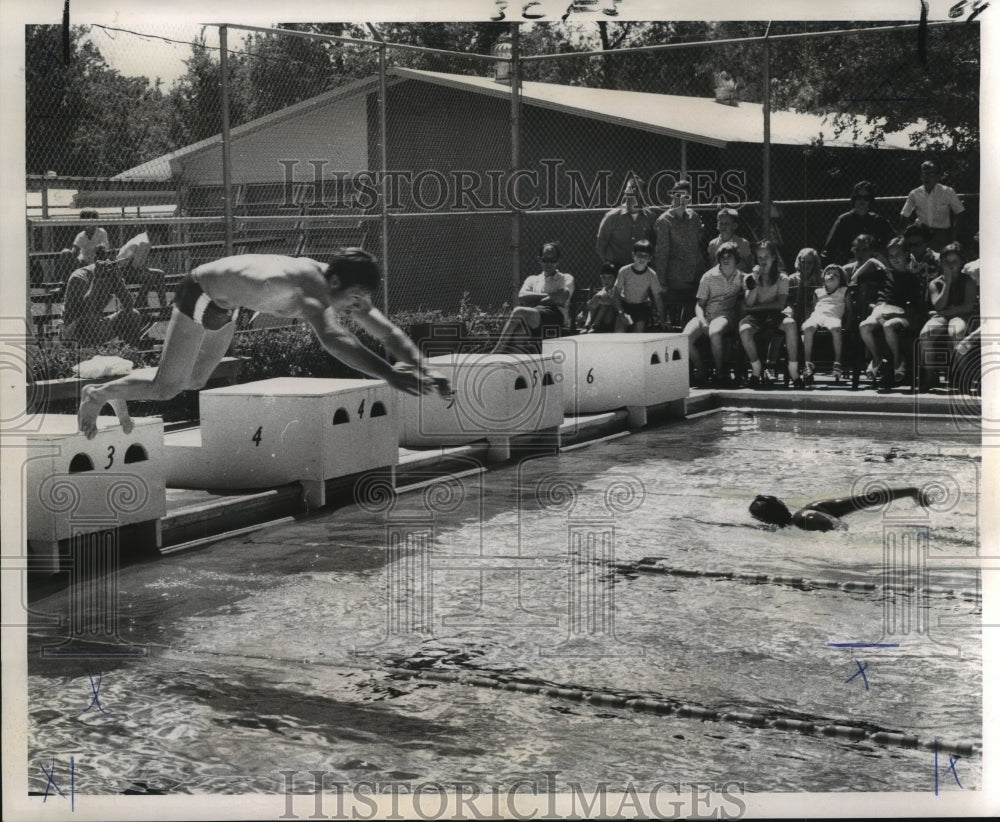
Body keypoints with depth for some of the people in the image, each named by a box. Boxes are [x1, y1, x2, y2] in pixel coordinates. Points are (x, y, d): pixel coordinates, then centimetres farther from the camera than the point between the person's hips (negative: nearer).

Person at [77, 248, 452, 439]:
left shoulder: (342, 288, -16)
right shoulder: (312, 286, -41)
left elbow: (387, 331, -11)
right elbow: (331, 338, -59)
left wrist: (421, 370, -24)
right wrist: (389, 374, -64)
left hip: (224, 304, 9)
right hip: (200, 294, -8)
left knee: (195, 381, 22)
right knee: (166, 388, -2)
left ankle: (122, 390, 42)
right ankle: (98, 393, 22)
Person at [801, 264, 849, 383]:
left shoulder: (844, 291, 24)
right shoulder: (818, 292, 31)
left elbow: (849, 309, 19)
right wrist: (810, 318, 12)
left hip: (834, 316, -2)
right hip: (817, 315, 2)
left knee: (835, 328, -41)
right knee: (808, 328, -36)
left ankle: (837, 363, -37)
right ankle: (808, 364, -36)